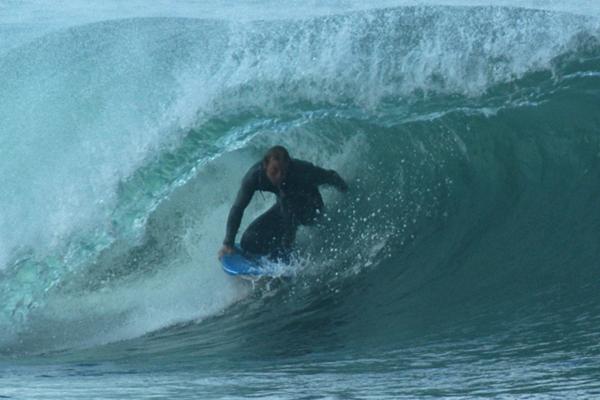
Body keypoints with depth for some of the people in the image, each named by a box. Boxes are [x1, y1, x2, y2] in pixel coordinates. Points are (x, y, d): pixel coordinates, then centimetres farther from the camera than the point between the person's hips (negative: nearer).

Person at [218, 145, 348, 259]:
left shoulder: (302, 171, -35)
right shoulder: (255, 175, -27)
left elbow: (330, 176, -18)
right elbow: (238, 208, -21)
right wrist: (228, 243, -24)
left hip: (310, 208, -3)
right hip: (285, 207, 3)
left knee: (286, 194, -36)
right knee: (249, 241, -10)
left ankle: (285, 251, -26)